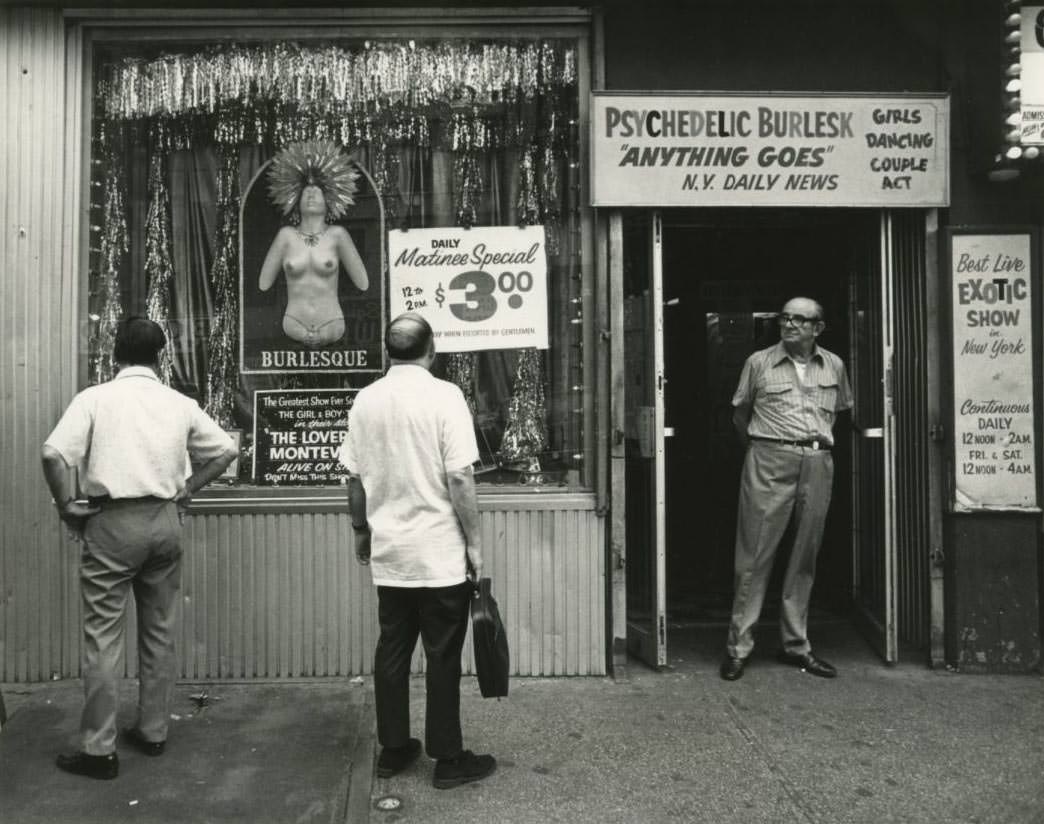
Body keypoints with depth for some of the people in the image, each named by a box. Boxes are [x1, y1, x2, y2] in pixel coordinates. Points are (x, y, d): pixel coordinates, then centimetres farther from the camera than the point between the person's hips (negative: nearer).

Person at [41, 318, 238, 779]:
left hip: (113, 522, -3)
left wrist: (66, 507, -3)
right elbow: (225, 450, 7)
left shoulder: (95, 398, -5)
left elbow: (53, 454, -15)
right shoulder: (180, 404, 5)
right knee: (159, 631, 14)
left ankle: (98, 749, 10)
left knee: (103, 637, 4)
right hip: (164, 521, 4)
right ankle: (153, 732, 25)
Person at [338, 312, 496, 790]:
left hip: (388, 552, 5)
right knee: (442, 656, 6)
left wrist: (361, 530, 21)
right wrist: (474, 542, -7)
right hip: (440, 553, -5)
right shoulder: (444, 396, -12)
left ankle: (393, 749, 26)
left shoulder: (366, 400, 2)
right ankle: (447, 759, 16)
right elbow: (460, 478, -15)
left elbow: (354, 478, 8)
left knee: (392, 649, 14)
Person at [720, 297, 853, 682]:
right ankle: (738, 646, 3)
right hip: (770, 461, -3)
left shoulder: (834, 366, 12)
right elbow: (739, 413, 13)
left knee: (805, 557, 8)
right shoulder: (759, 362, 4)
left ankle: (796, 644, 20)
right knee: (755, 555, -4)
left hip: (818, 465, 3)